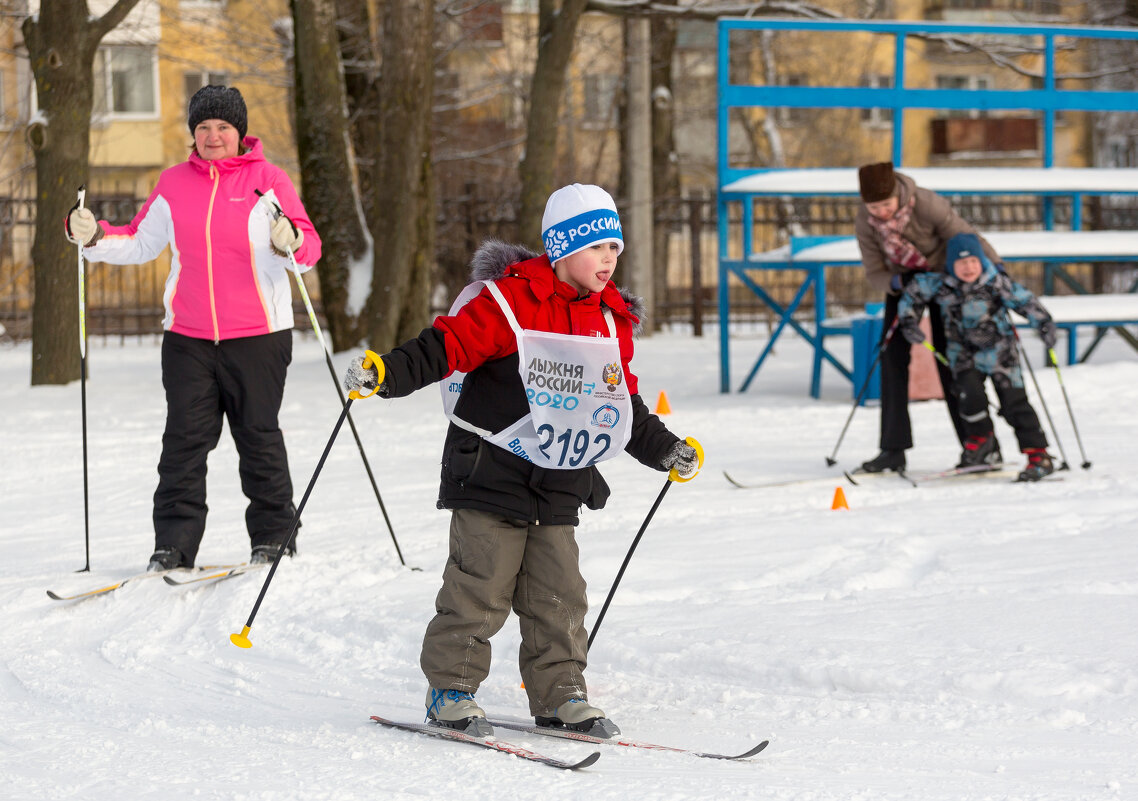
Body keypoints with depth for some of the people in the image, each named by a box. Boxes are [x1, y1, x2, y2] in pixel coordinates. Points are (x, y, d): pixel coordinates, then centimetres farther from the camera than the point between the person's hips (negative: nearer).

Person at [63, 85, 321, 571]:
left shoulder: (267, 180, -1)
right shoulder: (174, 184, 9)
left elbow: (309, 251, -7)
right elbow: (141, 242, 16)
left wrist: (290, 242, -29)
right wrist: (93, 237, 1)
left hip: (257, 335, -3)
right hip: (188, 338, 3)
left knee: (258, 438, 3)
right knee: (184, 441, 0)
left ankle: (273, 537, 17)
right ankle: (173, 546, 4)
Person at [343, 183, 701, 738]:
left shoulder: (610, 323, 10)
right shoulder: (508, 302, -11)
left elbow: (623, 403, 23)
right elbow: (447, 345, -16)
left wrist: (665, 450, 23)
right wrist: (388, 372, -29)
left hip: (557, 488, 6)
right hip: (491, 472, -6)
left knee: (559, 593, 6)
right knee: (479, 587, -3)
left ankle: (560, 693, 15)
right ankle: (451, 688, 8)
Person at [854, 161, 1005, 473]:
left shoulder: (926, 204, -31)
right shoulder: (864, 223, -19)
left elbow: (966, 238, -22)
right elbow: (874, 272, -12)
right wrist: (898, 282, -33)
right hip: (901, 283, 4)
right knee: (893, 356, -6)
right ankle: (893, 449, -2)